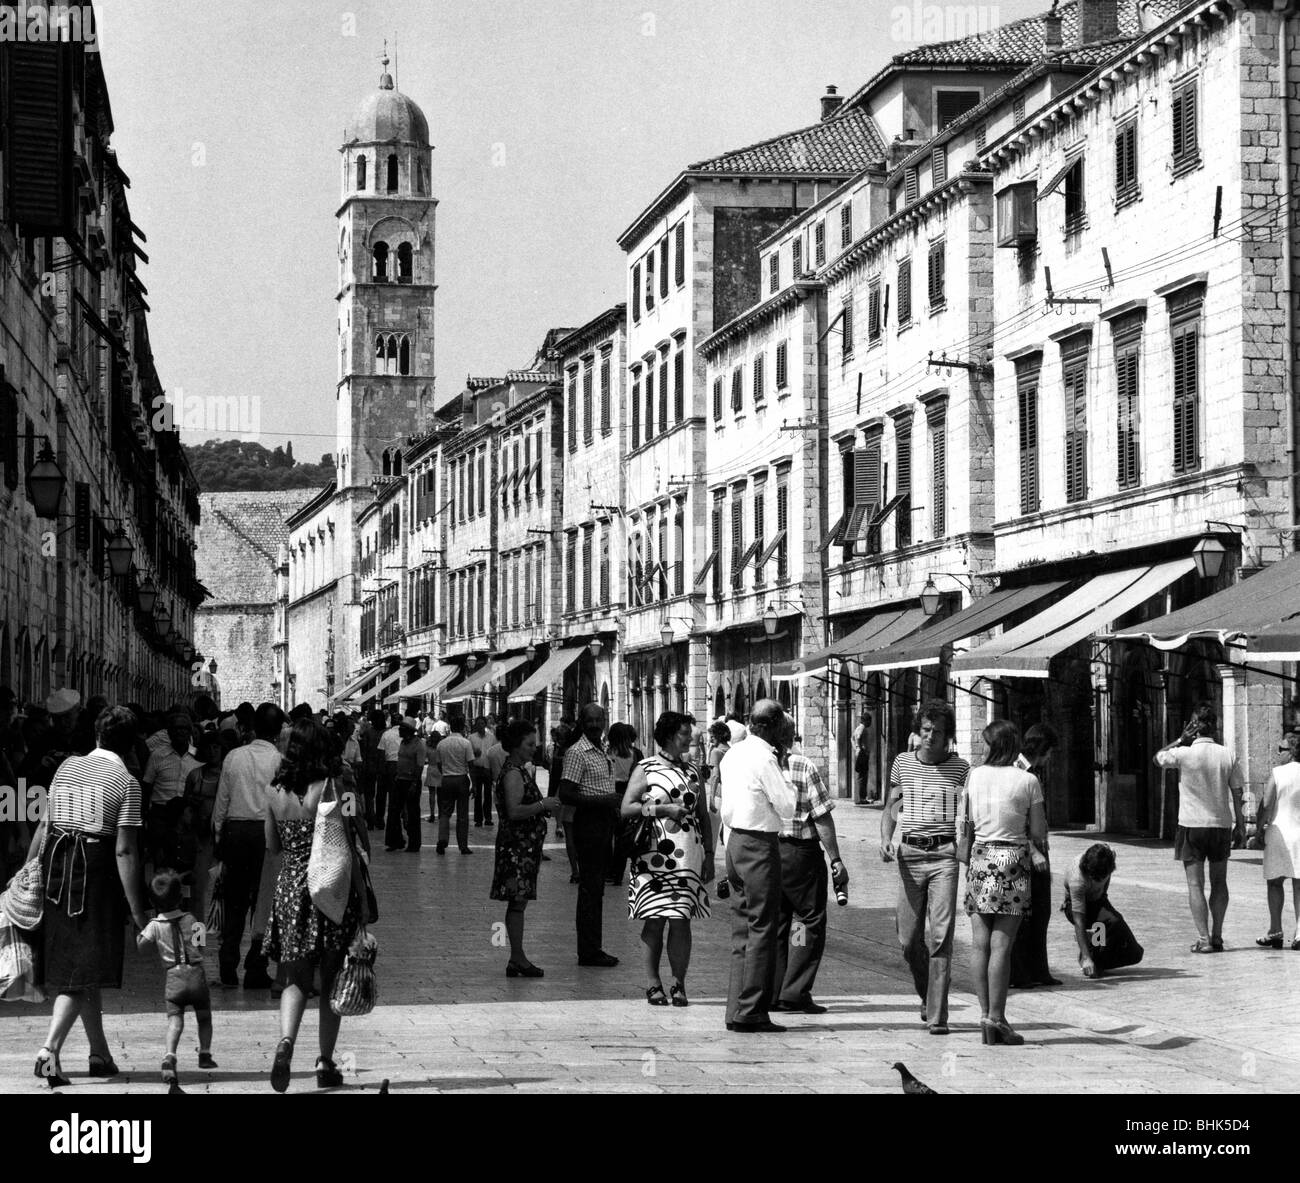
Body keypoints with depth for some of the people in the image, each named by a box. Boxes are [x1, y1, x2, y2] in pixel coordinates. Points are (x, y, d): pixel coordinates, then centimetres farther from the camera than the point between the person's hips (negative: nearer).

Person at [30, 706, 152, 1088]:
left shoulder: (66, 767, 10)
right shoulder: (126, 783, -5)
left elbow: (44, 826, 10)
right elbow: (125, 850, -10)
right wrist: (137, 910, -8)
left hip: (55, 866, 6)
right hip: (95, 866, -6)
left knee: (71, 961, 14)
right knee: (83, 969, -2)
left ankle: (100, 1053, 23)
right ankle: (49, 1051, -18)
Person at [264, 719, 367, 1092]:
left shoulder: (277, 792, 0)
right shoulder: (335, 787, -11)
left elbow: (272, 845, 10)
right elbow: (361, 842, -10)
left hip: (291, 888, 2)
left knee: (296, 979, 10)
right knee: (330, 980, 11)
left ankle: (286, 1040, -17)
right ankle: (326, 1063, 14)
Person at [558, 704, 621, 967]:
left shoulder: (604, 751, 15)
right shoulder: (577, 753, -12)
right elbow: (566, 795, -19)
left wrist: (615, 803, 8)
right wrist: (603, 801, -22)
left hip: (604, 821, 9)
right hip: (588, 822, -9)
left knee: (596, 888, 12)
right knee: (589, 888, -6)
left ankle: (593, 948, 18)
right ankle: (588, 952, -3)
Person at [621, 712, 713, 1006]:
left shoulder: (691, 771, 15)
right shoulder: (646, 769, 2)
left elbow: (703, 815, 18)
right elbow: (626, 808, -5)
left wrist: (709, 855, 12)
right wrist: (663, 809, -13)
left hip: (687, 857, 3)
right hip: (654, 856, -3)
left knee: (681, 921, -2)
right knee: (654, 921, -2)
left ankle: (679, 985, 3)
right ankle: (653, 984, 6)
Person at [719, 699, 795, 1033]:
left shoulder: (734, 753, 11)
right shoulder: (764, 759, -16)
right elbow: (787, 808, -13)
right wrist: (785, 782, 2)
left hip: (735, 841, 9)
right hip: (760, 845, -9)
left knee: (742, 928, 12)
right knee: (762, 929, -4)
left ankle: (736, 1008, 13)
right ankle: (751, 1012, -5)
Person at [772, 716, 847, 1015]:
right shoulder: (804, 767, -9)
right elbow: (822, 817, -10)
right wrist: (835, 859, -5)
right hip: (799, 850, -5)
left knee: (774, 922, 13)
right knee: (810, 920, 3)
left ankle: (772, 992, 13)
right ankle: (795, 993, -3)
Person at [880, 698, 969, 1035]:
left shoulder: (960, 769, 5)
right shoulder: (902, 763, 10)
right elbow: (891, 807, 16)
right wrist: (886, 839, -1)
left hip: (945, 854, -2)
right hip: (910, 853, 2)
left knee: (940, 937, -10)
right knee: (909, 939, 4)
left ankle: (938, 1016, -8)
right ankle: (928, 995, 31)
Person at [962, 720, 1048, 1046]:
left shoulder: (974, 776, 4)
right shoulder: (1027, 781, -4)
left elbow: (964, 823, 5)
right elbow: (1038, 832, -4)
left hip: (979, 858, 3)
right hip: (1013, 861, -3)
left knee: (979, 943, 6)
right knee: (1001, 944, -4)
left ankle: (985, 1014, 7)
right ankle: (996, 1018, -5)